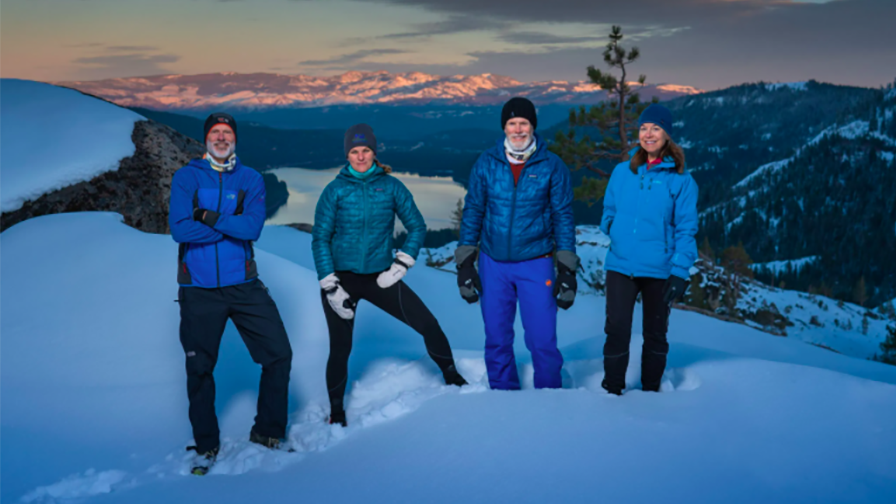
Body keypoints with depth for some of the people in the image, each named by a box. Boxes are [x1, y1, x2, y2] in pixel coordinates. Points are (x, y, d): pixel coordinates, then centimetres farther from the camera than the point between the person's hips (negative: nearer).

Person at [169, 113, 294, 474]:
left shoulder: (251, 179, 4)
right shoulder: (186, 177, 0)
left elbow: (253, 228, -12)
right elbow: (179, 229, -15)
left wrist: (209, 217, -17)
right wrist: (232, 224, -12)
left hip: (243, 285, 1)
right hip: (198, 289, -1)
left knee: (279, 354, -1)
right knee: (199, 370, 8)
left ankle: (268, 432, 20)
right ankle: (206, 445, 28)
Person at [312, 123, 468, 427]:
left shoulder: (391, 186, -1)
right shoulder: (335, 190, -4)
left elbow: (417, 226, 6)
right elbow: (320, 239, -3)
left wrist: (400, 265, -5)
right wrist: (330, 286, -9)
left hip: (380, 277, 1)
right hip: (341, 277, -1)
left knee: (429, 326, -7)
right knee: (340, 349, 2)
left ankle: (453, 379, 18)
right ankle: (336, 413, 23)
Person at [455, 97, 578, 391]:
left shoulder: (552, 166, -3)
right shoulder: (486, 163, 1)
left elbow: (563, 218, 1)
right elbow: (472, 212, 6)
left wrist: (567, 270, -3)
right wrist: (465, 264, 3)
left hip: (535, 264, -2)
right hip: (493, 264, 2)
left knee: (542, 340, -3)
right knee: (496, 339, 10)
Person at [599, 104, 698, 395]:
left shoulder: (681, 180, -3)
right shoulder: (622, 172, 5)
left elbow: (686, 229, -5)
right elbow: (609, 212, 16)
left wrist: (679, 272, -12)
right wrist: (616, 237, 3)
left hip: (659, 270, -1)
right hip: (620, 267, 1)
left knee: (655, 333, 13)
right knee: (616, 331, -3)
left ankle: (650, 392, 28)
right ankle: (612, 391, 12)